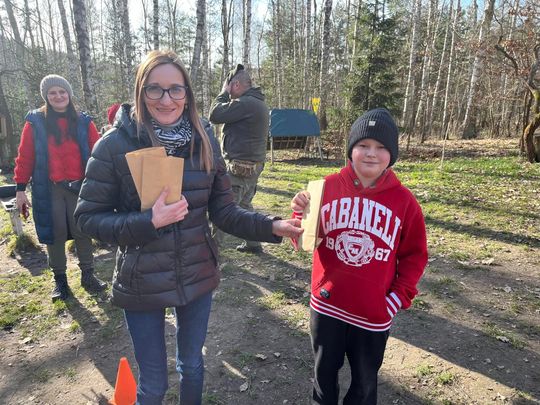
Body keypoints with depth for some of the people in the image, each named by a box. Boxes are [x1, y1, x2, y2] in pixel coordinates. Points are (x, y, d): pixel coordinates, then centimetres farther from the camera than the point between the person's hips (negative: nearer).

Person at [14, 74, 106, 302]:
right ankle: (59, 279, 23)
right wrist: (21, 189, -1)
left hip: (79, 187, 1)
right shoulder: (35, 122, 3)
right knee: (55, 234, 7)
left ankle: (87, 275, 18)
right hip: (48, 189, 0)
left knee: (83, 231, 3)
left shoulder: (84, 122, 5)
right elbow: (25, 157, 2)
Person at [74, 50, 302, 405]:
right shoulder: (115, 144, -14)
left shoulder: (204, 140, -5)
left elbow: (223, 210, -2)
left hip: (198, 277, 3)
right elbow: (89, 216, -10)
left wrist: (272, 227, -17)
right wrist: (148, 222, -25)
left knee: (192, 363, 24)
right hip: (142, 284, -2)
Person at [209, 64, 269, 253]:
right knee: (245, 204, 20)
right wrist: (228, 96, 11)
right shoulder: (259, 103, 15)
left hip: (240, 167, -10)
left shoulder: (245, 103, -18)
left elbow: (215, 114, -15)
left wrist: (223, 93, -1)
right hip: (254, 165, 10)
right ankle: (253, 243, 27)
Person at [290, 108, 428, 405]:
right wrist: (302, 215, -21)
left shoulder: (403, 200, -7)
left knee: (365, 381, 20)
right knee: (324, 371, 22)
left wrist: (399, 297, -6)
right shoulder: (327, 187, -8)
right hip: (326, 304, 1)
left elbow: (415, 255, 1)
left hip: (374, 312, 0)